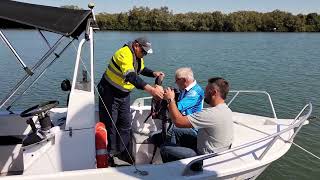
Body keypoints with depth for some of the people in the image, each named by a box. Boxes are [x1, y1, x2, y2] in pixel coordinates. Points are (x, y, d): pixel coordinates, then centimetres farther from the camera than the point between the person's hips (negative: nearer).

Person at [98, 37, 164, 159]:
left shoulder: (138, 56, 2)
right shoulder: (124, 54, -28)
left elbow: (142, 69, 21)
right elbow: (131, 76, -44)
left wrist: (153, 73, 0)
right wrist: (150, 89, -55)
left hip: (124, 94, 9)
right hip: (109, 93, -8)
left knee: (126, 124, 9)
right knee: (109, 124, 0)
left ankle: (123, 152, 21)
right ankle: (108, 154, 14)